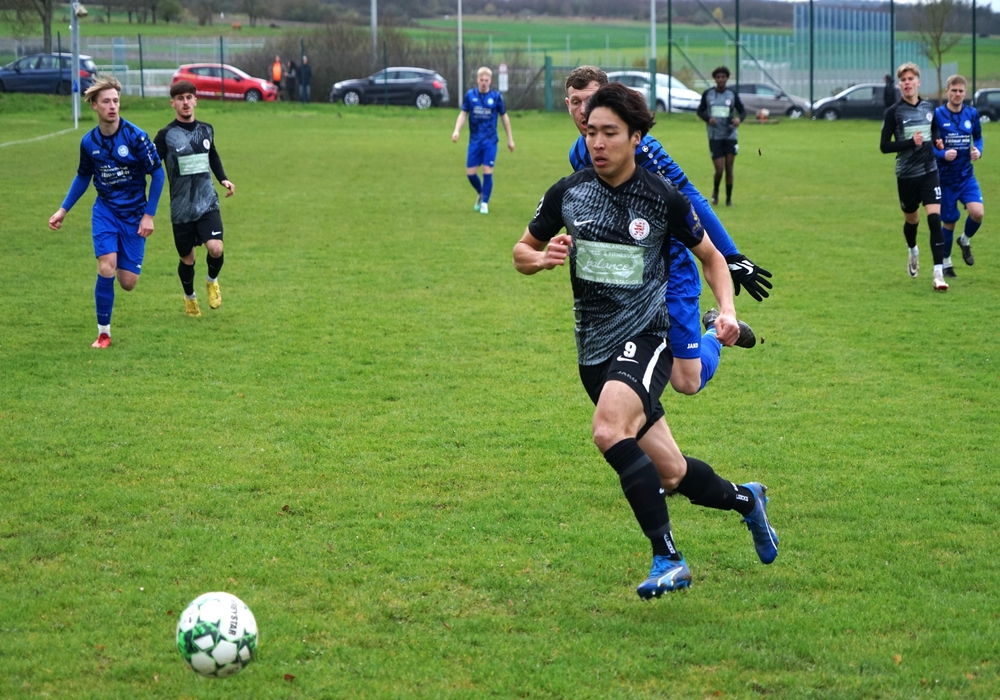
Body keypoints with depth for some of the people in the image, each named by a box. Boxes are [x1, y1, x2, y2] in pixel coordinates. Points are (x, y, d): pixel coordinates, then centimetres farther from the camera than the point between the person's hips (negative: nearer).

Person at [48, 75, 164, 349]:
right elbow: (83, 176, 16)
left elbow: (157, 173, -6)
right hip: (105, 210, 2)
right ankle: (103, 332, -3)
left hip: (134, 213, -1)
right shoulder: (89, 142, -3)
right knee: (106, 269, -18)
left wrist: (149, 215, -9)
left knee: (128, 282, -2)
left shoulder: (135, 136, -14)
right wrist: (63, 210, 12)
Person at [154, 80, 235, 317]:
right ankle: (189, 297, 37)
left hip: (208, 204, 2)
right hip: (181, 209, -2)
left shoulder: (206, 130, 6)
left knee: (215, 249, -18)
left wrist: (223, 179, 11)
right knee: (187, 258, 9)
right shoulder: (166, 135, -7)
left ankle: (212, 281, 15)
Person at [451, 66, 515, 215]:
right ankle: (481, 194, 30)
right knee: (470, 173, 0)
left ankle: (485, 203, 8)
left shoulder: (496, 97, -3)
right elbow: (463, 114, 5)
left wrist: (510, 139, 10)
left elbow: (504, 116, 7)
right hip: (474, 140, 1)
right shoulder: (470, 95, -1)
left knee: (487, 172, -7)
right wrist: (456, 130, -11)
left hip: (490, 141, -1)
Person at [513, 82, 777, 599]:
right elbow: (522, 251, 13)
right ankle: (745, 500, 40)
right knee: (671, 474, 8)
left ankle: (667, 558, -27)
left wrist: (727, 310, -6)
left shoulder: (664, 199, -6)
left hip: (646, 338, -4)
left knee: (608, 430, -33)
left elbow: (710, 256, 10)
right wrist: (541, 259, -10)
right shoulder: (566, 194, 0)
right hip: (594, 350, 4)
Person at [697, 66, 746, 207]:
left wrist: (739, 118, -17)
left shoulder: (732, 94, 0)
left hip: (730, 136, 1)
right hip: (714, 137, -1)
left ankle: (729, 198, 15)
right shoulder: (707, 94, 0)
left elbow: (743, 110, 6)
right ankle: (715, 191, 24)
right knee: (719, 170, -6)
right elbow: (700, 111, 8)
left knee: (729, 169, 2)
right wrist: (708, 119, -13)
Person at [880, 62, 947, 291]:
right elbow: (884, 146, -11)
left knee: (935, 218, -14)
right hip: (906, 175, -1)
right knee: (911, 219, 16)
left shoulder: (929, 107, 4)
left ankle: (939, 274, -16)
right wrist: (911, 142, -22)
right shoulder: (894, 112, -8)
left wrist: (937, 140, 2)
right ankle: (913, 251, 51)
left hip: (929, 171, 1)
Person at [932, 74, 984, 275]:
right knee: (949, 222, 6)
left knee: (977, 212, -18)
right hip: (945, 177, -2)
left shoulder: (972, 113, 0)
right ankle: (945, 263, 28)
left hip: (967, 175, 2)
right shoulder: (937, 115, -11)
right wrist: (942, 154, -25)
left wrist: (978, 151, -6)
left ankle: (965, 241, 16)